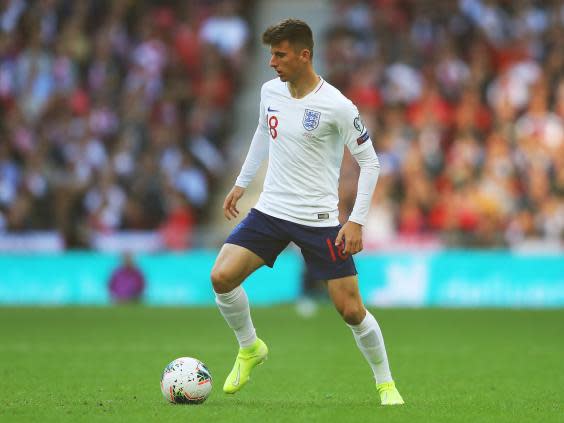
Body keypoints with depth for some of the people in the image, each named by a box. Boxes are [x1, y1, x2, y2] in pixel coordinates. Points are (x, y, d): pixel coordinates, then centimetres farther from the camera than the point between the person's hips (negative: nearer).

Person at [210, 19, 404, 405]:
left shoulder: (337, 107, -15)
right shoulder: (270, 91, 2)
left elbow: (369, 162, -8)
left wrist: (357, 221, -14)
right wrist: (241, 183, 26)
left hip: (318, 220, -5)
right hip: (270, 211, 5)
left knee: (351, 309, -4)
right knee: (221, 278, -13)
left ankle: (386, 384, 18)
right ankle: (250, 348, 13)